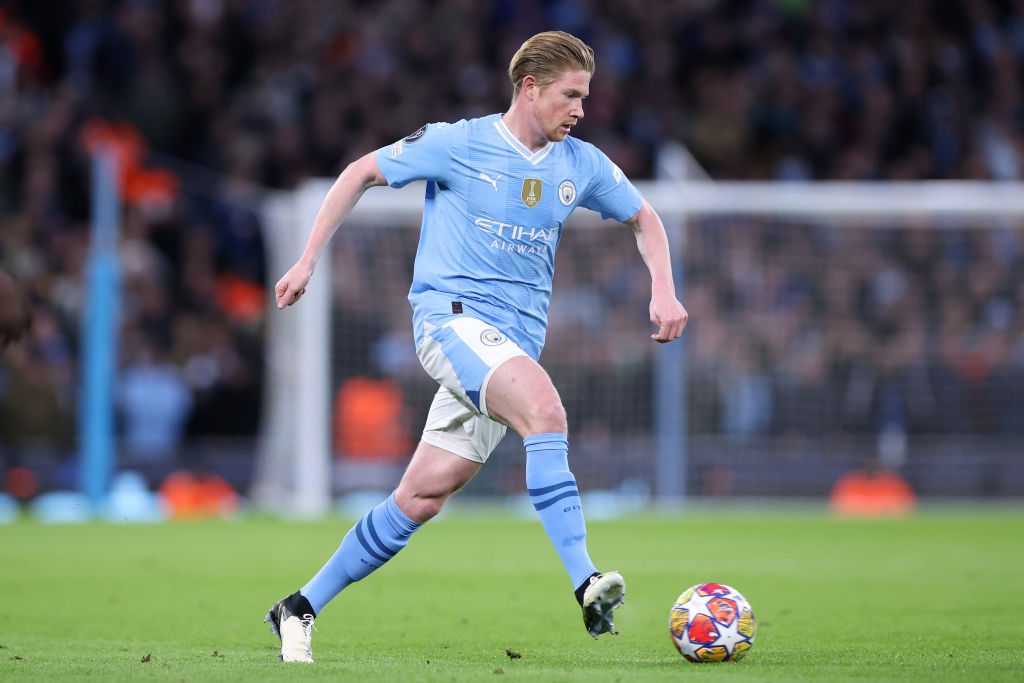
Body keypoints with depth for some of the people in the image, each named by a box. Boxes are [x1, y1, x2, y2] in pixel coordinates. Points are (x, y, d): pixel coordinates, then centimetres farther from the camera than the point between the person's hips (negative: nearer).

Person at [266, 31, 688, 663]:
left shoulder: (582, 165, 9)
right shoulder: (457, 145, -4)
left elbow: (644, 218, 25)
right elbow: (361, 173, 7)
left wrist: (664, 291, 9)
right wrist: (308, 261, 5)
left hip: (516, 341, 5)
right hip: (451, 315, -5)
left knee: (423, 498, 0)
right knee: (545, 407, -33)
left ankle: (301, 609, 12)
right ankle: (586, 585, -41)